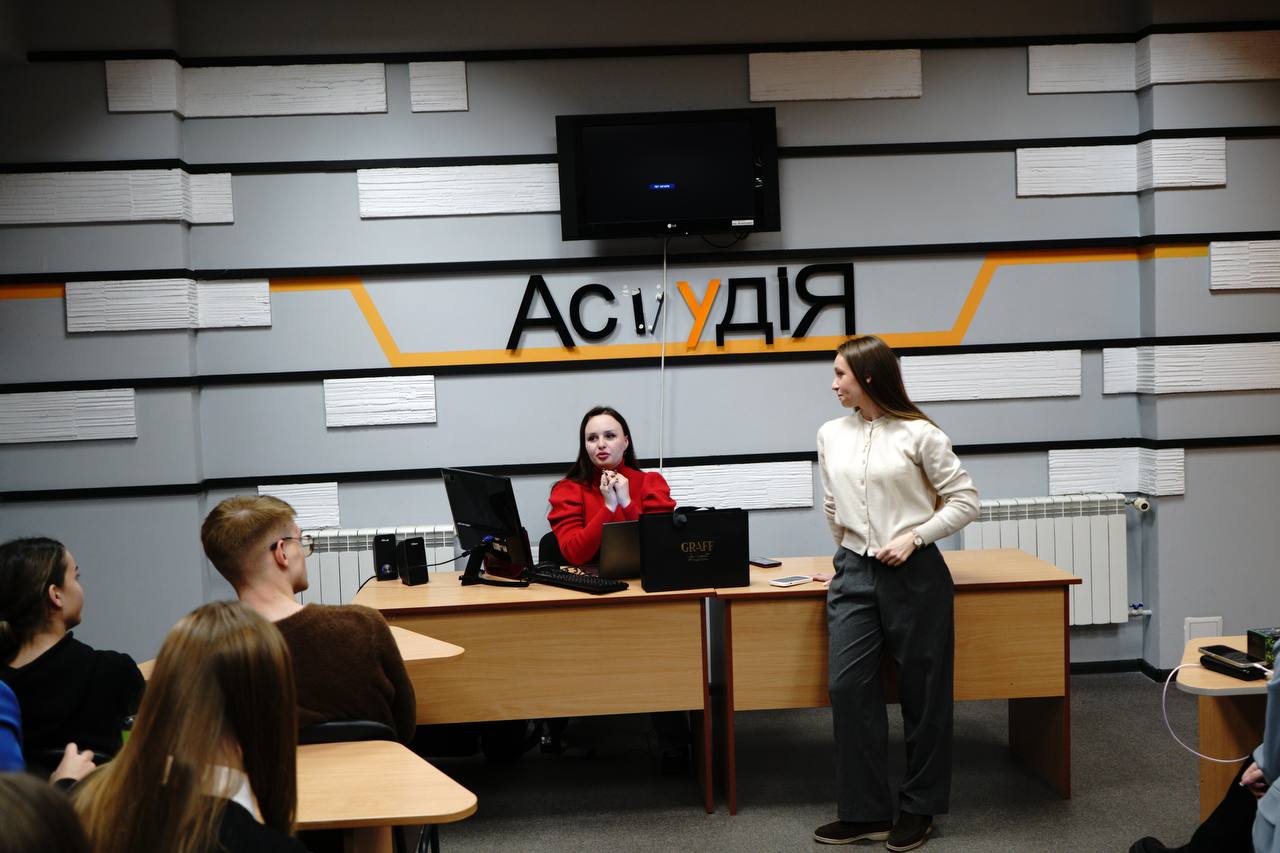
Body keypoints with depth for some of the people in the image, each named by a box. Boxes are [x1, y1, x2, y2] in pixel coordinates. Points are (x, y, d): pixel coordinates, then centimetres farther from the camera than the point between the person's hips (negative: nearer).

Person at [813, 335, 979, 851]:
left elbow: (965, 501, -5)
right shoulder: (831, 435, 7)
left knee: (922, 691, 6)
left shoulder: (918, 434, -8)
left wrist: (913, 538, -13)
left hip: (914, 574, -4)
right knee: (848, 687, -2)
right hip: (854, 574, 4)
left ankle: (918, 809, 20)